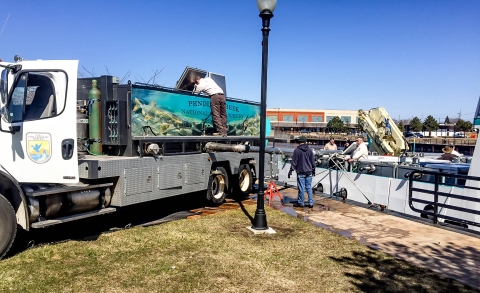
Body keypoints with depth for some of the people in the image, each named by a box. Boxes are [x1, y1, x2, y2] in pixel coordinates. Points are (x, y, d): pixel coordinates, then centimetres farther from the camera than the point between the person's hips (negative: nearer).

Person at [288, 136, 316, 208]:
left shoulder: (297, 150, -7)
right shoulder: (309, 150, 6)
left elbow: (294, 162, -7)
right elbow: (313, 161, 13)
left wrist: (291, 170, 0)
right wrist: (313, 170, 24)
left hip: (301, 172, -4)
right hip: (309, 172, 4)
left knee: (301, 188, 1)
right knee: (309, 187, 8)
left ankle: (301, 203, 9)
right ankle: (311, 203, 9)